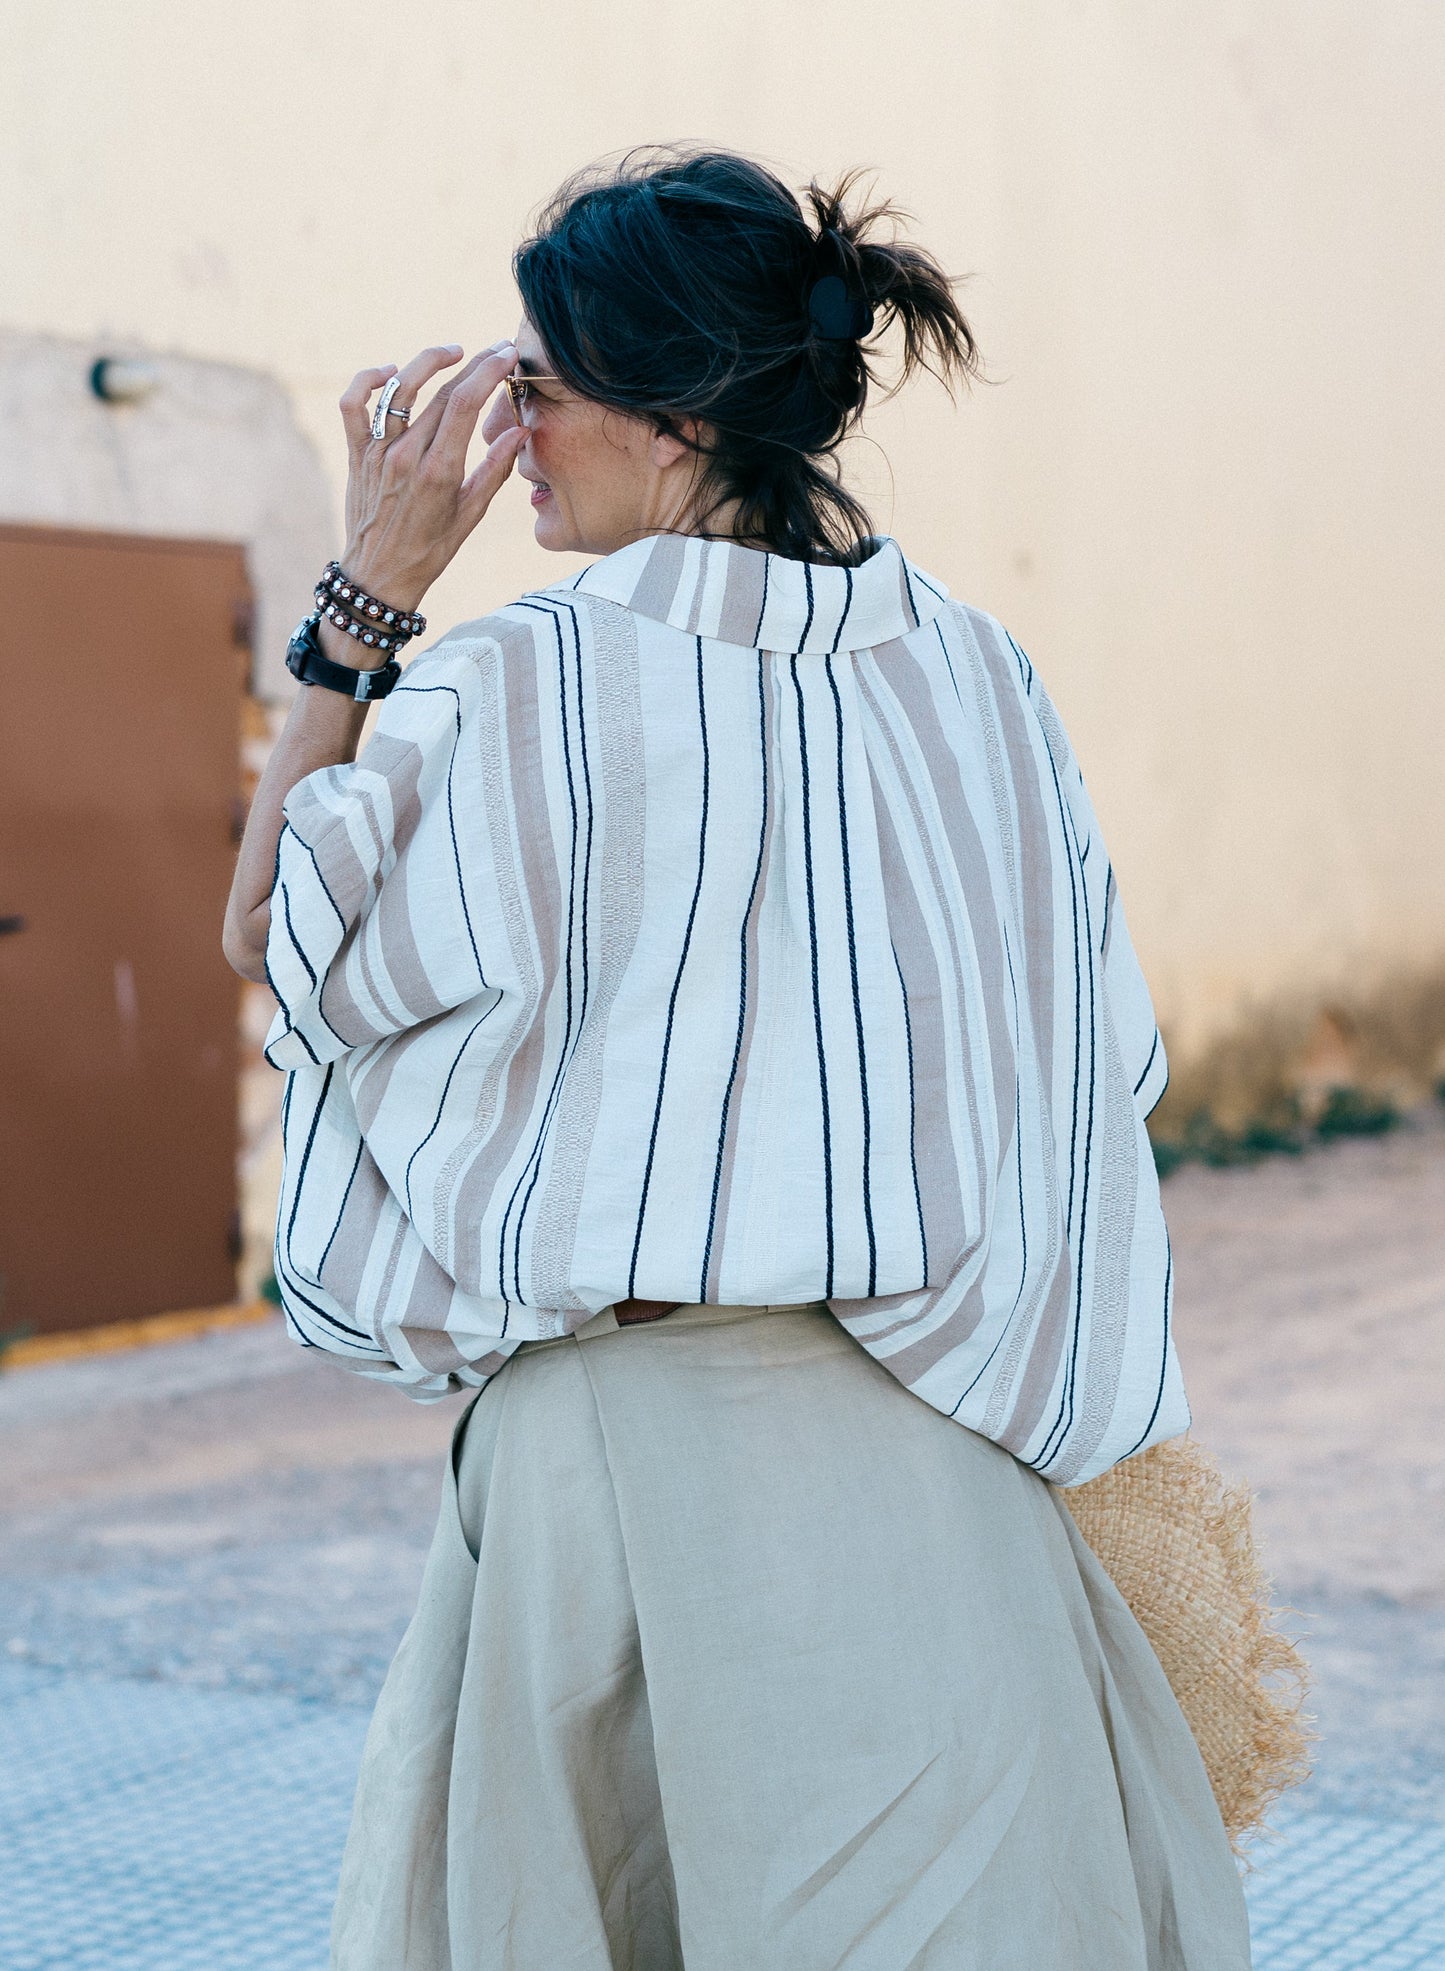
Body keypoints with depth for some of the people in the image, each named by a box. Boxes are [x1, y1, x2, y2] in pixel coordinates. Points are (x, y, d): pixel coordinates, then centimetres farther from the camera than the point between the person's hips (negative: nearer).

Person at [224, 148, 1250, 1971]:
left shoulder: (521, 694, -11)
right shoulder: (978, 677, 2)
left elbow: (268, 929, 3)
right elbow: (1092, 1075, 8)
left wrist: (368, 589, 0)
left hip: (625, 1429, -3)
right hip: (933, 1467, 4)